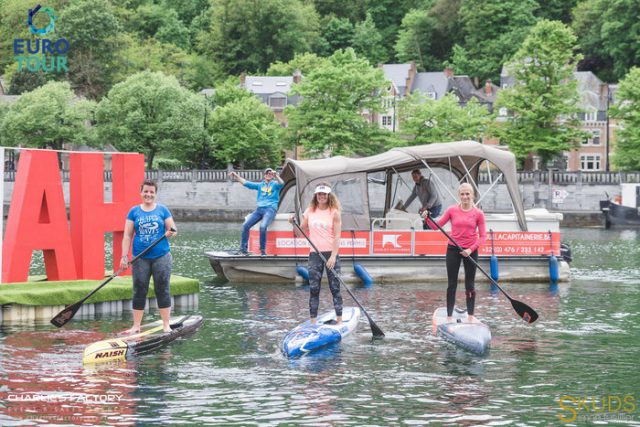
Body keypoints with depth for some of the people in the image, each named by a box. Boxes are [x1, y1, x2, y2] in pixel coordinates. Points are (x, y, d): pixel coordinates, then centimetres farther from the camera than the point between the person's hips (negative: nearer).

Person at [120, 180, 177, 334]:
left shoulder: (163, 210, 5)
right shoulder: (134, 211, 6)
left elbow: (173, 229, 5)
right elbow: (127, 236, 4)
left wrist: (171, 232, -19)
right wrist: (124, 256, -4)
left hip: (161, 257, -1)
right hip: (140, 258, 1)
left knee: (162, 290, 0)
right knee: (139, 291, 3)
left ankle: (166, 325, 6)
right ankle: (136, 326, 10)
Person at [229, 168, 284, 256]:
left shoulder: (275, 184, 9)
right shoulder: (260, 185, 23)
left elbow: (281, 183, -15)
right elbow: (245, 183, 23)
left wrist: (276, 175, -33)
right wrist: (236, 176, 16)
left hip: (270, 209, -5)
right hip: (259, 209, 5)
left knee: (263, 226, -31)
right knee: (245, 225, -13)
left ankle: (263, 250, -21)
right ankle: (243, 249, -5)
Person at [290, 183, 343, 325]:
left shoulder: (334, 212, -1)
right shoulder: (310, 211, 9)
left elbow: (337, 236, -7)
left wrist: (333, 256, -16)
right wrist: (294, 223, -4)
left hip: (330, 253, -3)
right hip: (314, 254, 3)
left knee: (335, 288, -2)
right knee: (313, 289, 2)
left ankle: (339, 319, 3)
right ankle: (313, 321, 6)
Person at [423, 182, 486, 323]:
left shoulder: (478, 214, -3)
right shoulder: (452, 210, -1)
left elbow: (482, 236, -3)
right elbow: (436, 226, 0)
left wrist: (471, 249, -14)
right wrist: (427, 219, -18)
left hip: (470, 251, 0)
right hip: (453, 249, 0)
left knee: (470, 284, 6)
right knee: (452, 284, 3)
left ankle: (470, 316, 14)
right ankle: (449, 316, 7)